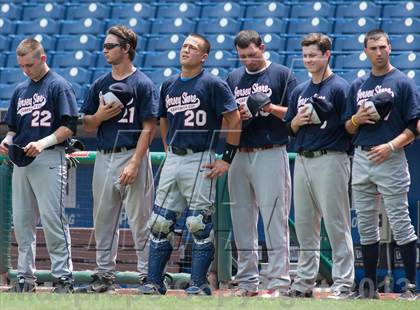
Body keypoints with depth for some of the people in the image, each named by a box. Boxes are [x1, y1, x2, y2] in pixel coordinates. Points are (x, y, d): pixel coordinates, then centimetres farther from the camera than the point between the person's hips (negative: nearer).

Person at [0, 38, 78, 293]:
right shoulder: (21, 90, 18)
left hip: (49, 160, -7)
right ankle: (26, 277, 12)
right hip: (22, 161, 7)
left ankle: (64, 277, -7)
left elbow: (70, 127, -10)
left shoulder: (59, 86, -4)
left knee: (53, 220, -10)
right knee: (22, 222, 7)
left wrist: (43, 143, -20)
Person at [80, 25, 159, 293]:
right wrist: (100, 115, -7)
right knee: (103, 220, 8)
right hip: (104, 158, 6)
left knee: (140, 220, -4)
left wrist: (134, 163, -17)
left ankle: (147, 274, 0)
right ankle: (105, 273, 14)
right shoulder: (100, 85, 13)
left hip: (132, 156, -6)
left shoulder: (143, 84, -4)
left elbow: (148, 128, -9)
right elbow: (87, 126, 16)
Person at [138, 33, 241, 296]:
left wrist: (227, 159, -11)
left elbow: (234, 119, -9)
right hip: (173, 160, 6)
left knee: (199, 225, -6)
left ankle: (199, 284, 1)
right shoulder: (169, 86, 13)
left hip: (200, 161, -6)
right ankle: (154, 283, 9)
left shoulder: (212, 84, -7)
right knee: (160, 222, 4)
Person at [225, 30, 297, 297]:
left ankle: (279, 282, -8)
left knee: (275, 219, -8)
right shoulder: (234, 78, 17)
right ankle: (247, 282, 12)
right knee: (242, 221, 6)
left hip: (270, 153, -5)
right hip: (239, 155, 5)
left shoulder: (282, 75, 2)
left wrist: (270, 108, -15)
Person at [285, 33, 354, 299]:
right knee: (304, 225, 10)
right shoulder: (300, 91, 17)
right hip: (303, 161, 7)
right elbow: (290, 129, 18)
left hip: (330, 160, -7)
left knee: (336, 225, -6)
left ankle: (343, 285, -5)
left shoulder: (339, 87, -5)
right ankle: (305, 281, 17)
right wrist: (298, 120, 0)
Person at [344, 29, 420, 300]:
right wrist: (357, 119, -4)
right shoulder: (358, 86, 15)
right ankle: (369, 286, 13)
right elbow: (348, 128, 18)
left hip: (390, 159, -6)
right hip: (361, 159, 6)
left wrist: (391, 146, -18)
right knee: (365, 225, 7)